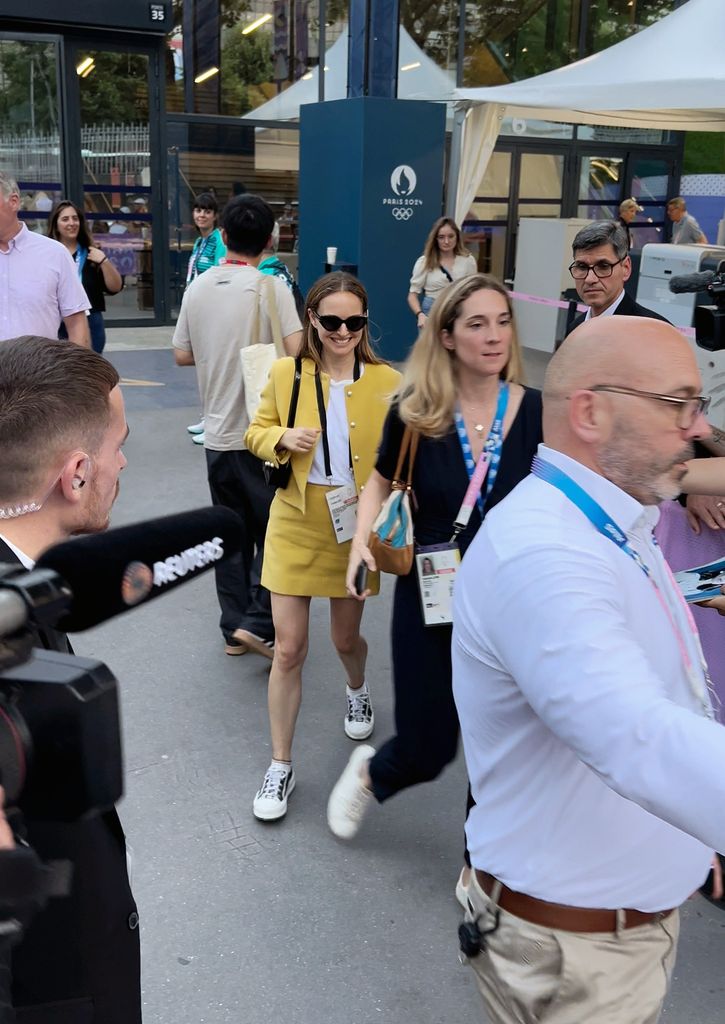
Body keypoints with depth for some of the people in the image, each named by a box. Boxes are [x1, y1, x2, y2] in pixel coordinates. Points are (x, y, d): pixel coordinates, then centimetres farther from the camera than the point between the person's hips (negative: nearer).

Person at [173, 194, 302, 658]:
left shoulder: (198, 287, 3)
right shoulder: (273, 288, -12)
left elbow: (182, 355, 8)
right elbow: (296, 352, -19)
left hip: (218, 432, 5)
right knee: (273, 530, 7)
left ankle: (235, 629, 19)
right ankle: (258, 623, 0)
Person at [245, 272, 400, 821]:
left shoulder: (387, 382, -7)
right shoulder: (286, 373, -5)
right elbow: (257, 434, 6)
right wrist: (283, 438, -16)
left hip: (355, 526, 0)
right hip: (296, 523, 0)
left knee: (346, 637, 17)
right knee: (289, 648, 1)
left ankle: (358, 690, 54)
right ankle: (281, 765, 17)